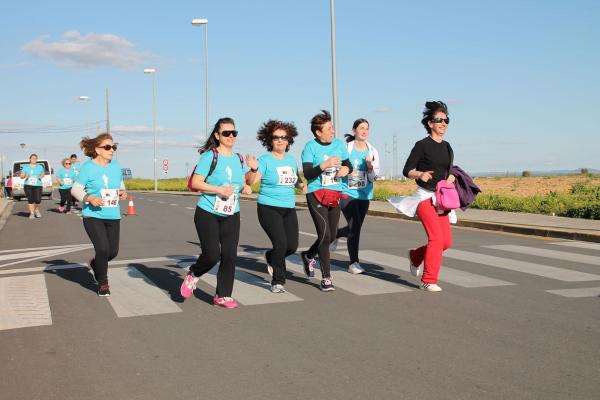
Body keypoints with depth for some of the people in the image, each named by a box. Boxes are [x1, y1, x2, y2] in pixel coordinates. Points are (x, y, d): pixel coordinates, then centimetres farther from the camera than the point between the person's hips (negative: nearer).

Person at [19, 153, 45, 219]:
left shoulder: (40, 167, 10)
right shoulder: (25, 167, 8)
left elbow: (43, 173, 24)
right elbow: (21, 176, 9)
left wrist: (42, 176, 1)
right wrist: (25, 176, -14)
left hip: (38, 185, 0)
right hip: (28, 186, 0)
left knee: (38, 200, -10)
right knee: (30, 200, -6)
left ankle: (36, 210, 20)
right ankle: (32, 213, 5)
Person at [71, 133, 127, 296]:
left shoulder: (115, 165, 5)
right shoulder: (88, 167, -9)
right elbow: (75, 190, -8)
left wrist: (122, 192, -4)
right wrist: (89, 198, -26)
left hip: (113, 215, 5)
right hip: (93, 216, -5)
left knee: (113, 251, 8)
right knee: (103, 249, -14)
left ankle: (95, 264, 43)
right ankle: (103, 283, 10)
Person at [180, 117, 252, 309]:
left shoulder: (239, 159, 8)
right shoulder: (210, 156, -11)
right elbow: (195, 183, -15)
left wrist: (245, 187, -2)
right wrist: (219, 190, -23)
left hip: (231, 216, 5)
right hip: (208, 214, -5)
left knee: (229, 255, 0)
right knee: (212, 255, -8)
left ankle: (222, 296, 13)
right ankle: (193, 275, 25)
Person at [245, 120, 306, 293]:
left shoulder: (292, 159, 10)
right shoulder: (265, 160, -7)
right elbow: (251, 182, -16)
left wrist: (301, 184, 4)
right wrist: (253, 169, -35)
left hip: (289, 209, 6)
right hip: (268, 208, -6)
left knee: (292, 246, 1)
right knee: (281, 243, -15)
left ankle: (271, 257, 34)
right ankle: (278, 281, 4)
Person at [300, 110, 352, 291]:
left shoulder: (339, 144, 6)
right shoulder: (310, 147, -8)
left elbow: (349, 165, 15)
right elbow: (307, 173, -14)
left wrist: (346, 169, -8)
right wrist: (324, 165, -28)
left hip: (335, 195, 6)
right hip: (316, 195, -6)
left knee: (331, 236, 12)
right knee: (325, 235, -12)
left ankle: (308, 255, 41)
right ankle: (326, 278, -3)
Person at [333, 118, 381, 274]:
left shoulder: (372, 151, 5)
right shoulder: (345, 148, -6)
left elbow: (373, 178, 4)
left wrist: (370, 166, -14)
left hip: (364, 195, 5)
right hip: (347, 192, -5)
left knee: (355, 227, 12)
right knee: (355, 226, -16)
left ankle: (335, 234, 43)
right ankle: (354, 263, 0)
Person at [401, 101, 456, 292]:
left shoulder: (447, 147, 13)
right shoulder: (422, 145, -6)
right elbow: (407, 170, -6)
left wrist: (452, 177, 1)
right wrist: (420, 174, -25)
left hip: (441, 198, 7)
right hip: (425, 196, -7)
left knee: (447, 241, 2)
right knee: (436, 237, -18)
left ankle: (415, 256, 28)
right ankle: (428, 280, -6)